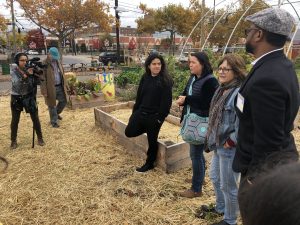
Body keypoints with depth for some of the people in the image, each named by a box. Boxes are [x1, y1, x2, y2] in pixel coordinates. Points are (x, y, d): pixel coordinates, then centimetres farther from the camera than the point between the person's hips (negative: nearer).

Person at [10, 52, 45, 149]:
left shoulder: (29, 69, -3)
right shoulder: (14, 71, -9)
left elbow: (37, 82, -5)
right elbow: (16, 83, -25)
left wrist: (35, 74, -24)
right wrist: (25, 75, -37)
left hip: (29, 97, 1)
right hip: (16, 98, -1)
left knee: (35, 118, 5)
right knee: (15, 120, 7)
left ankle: (40, 138, 19)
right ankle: (13, 141, 21)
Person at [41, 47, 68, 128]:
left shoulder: (58, 62, 8)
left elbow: (62, 74, 16)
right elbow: (42, 79, -14)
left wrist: (64, 85, 13)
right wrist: (44, 91, -17)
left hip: (60, 87, 6)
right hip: (51, 88, -6)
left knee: (63, 101, 16)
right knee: (52, 105, 6)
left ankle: (57, 113, 42)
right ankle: (54, 121, 20)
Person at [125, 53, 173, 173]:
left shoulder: (165, 80, -12)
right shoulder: (145, 78, 5)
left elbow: (167, 101, -14)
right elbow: (139, 96, 10)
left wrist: (161, 117, -18)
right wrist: (135, 112, 8)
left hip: (154, 116, -5)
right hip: (141, 112, 6)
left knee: (152, 141, 8)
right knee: (129, 132, 8)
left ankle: (149, 163, 29)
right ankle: (148, 129, 32)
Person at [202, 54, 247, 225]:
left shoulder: (240, 93, -23)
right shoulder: (222, 89, 7)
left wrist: (229, 143, -17)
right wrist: (212, 139, 13)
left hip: (230, 149, -9)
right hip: (218, 145, 9)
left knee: (228, 186, 8)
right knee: (215, 178, 25)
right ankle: (220, 208, 49)